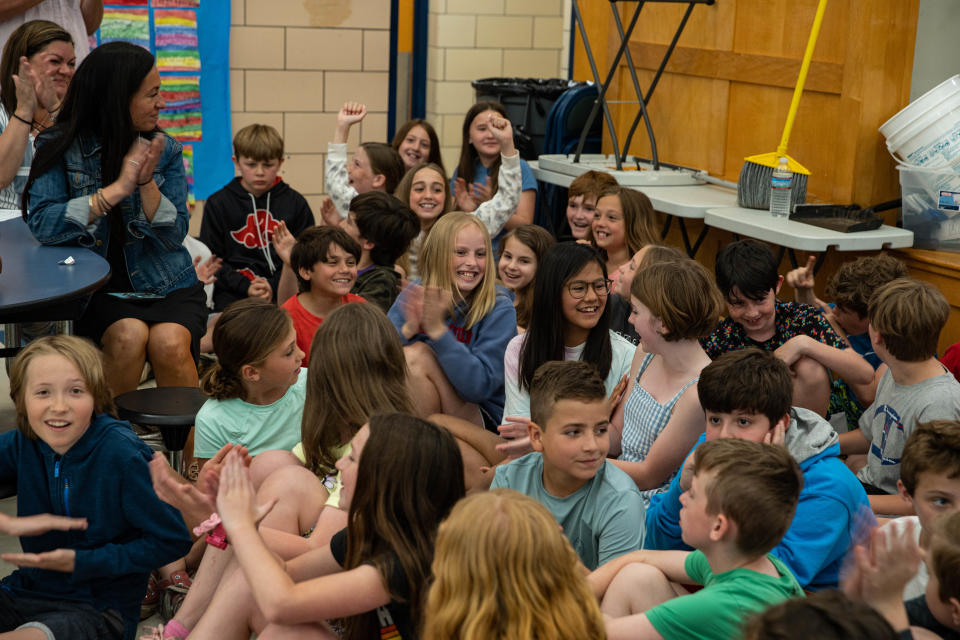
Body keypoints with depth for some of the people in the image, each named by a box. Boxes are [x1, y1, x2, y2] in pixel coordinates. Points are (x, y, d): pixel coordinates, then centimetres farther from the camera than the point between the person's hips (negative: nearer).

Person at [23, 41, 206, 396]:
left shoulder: (165, 150, 3)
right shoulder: (60, 146, -4)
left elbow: (175, 236, -1)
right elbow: (42, 223, -16)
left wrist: (147, 183, -18)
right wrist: (117, 188, -20)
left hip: (168, 287, 2)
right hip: (99, 290, -2)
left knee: (169, 341, -28)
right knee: (129, 335, -31)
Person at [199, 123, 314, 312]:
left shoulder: (295, 203, 10)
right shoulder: (218, 204, 8)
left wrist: (273, 286, -10)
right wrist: (245, 287, -11)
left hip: (282, 288, 1)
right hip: (234, 291, -1)